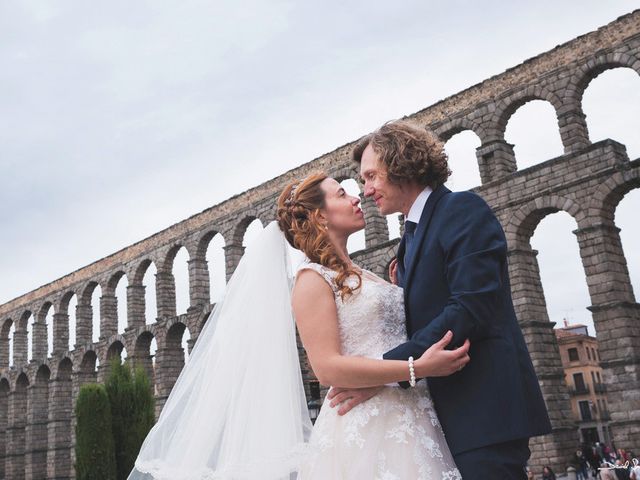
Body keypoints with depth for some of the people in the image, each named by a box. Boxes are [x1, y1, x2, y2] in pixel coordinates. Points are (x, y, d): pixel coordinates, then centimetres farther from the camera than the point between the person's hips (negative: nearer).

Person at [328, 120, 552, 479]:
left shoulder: (463, 210, -8)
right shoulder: (412, 235, 19)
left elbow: (472, 308, -21)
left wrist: (386, 369, -22)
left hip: (484, 409, -8)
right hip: (448, 413, 9)